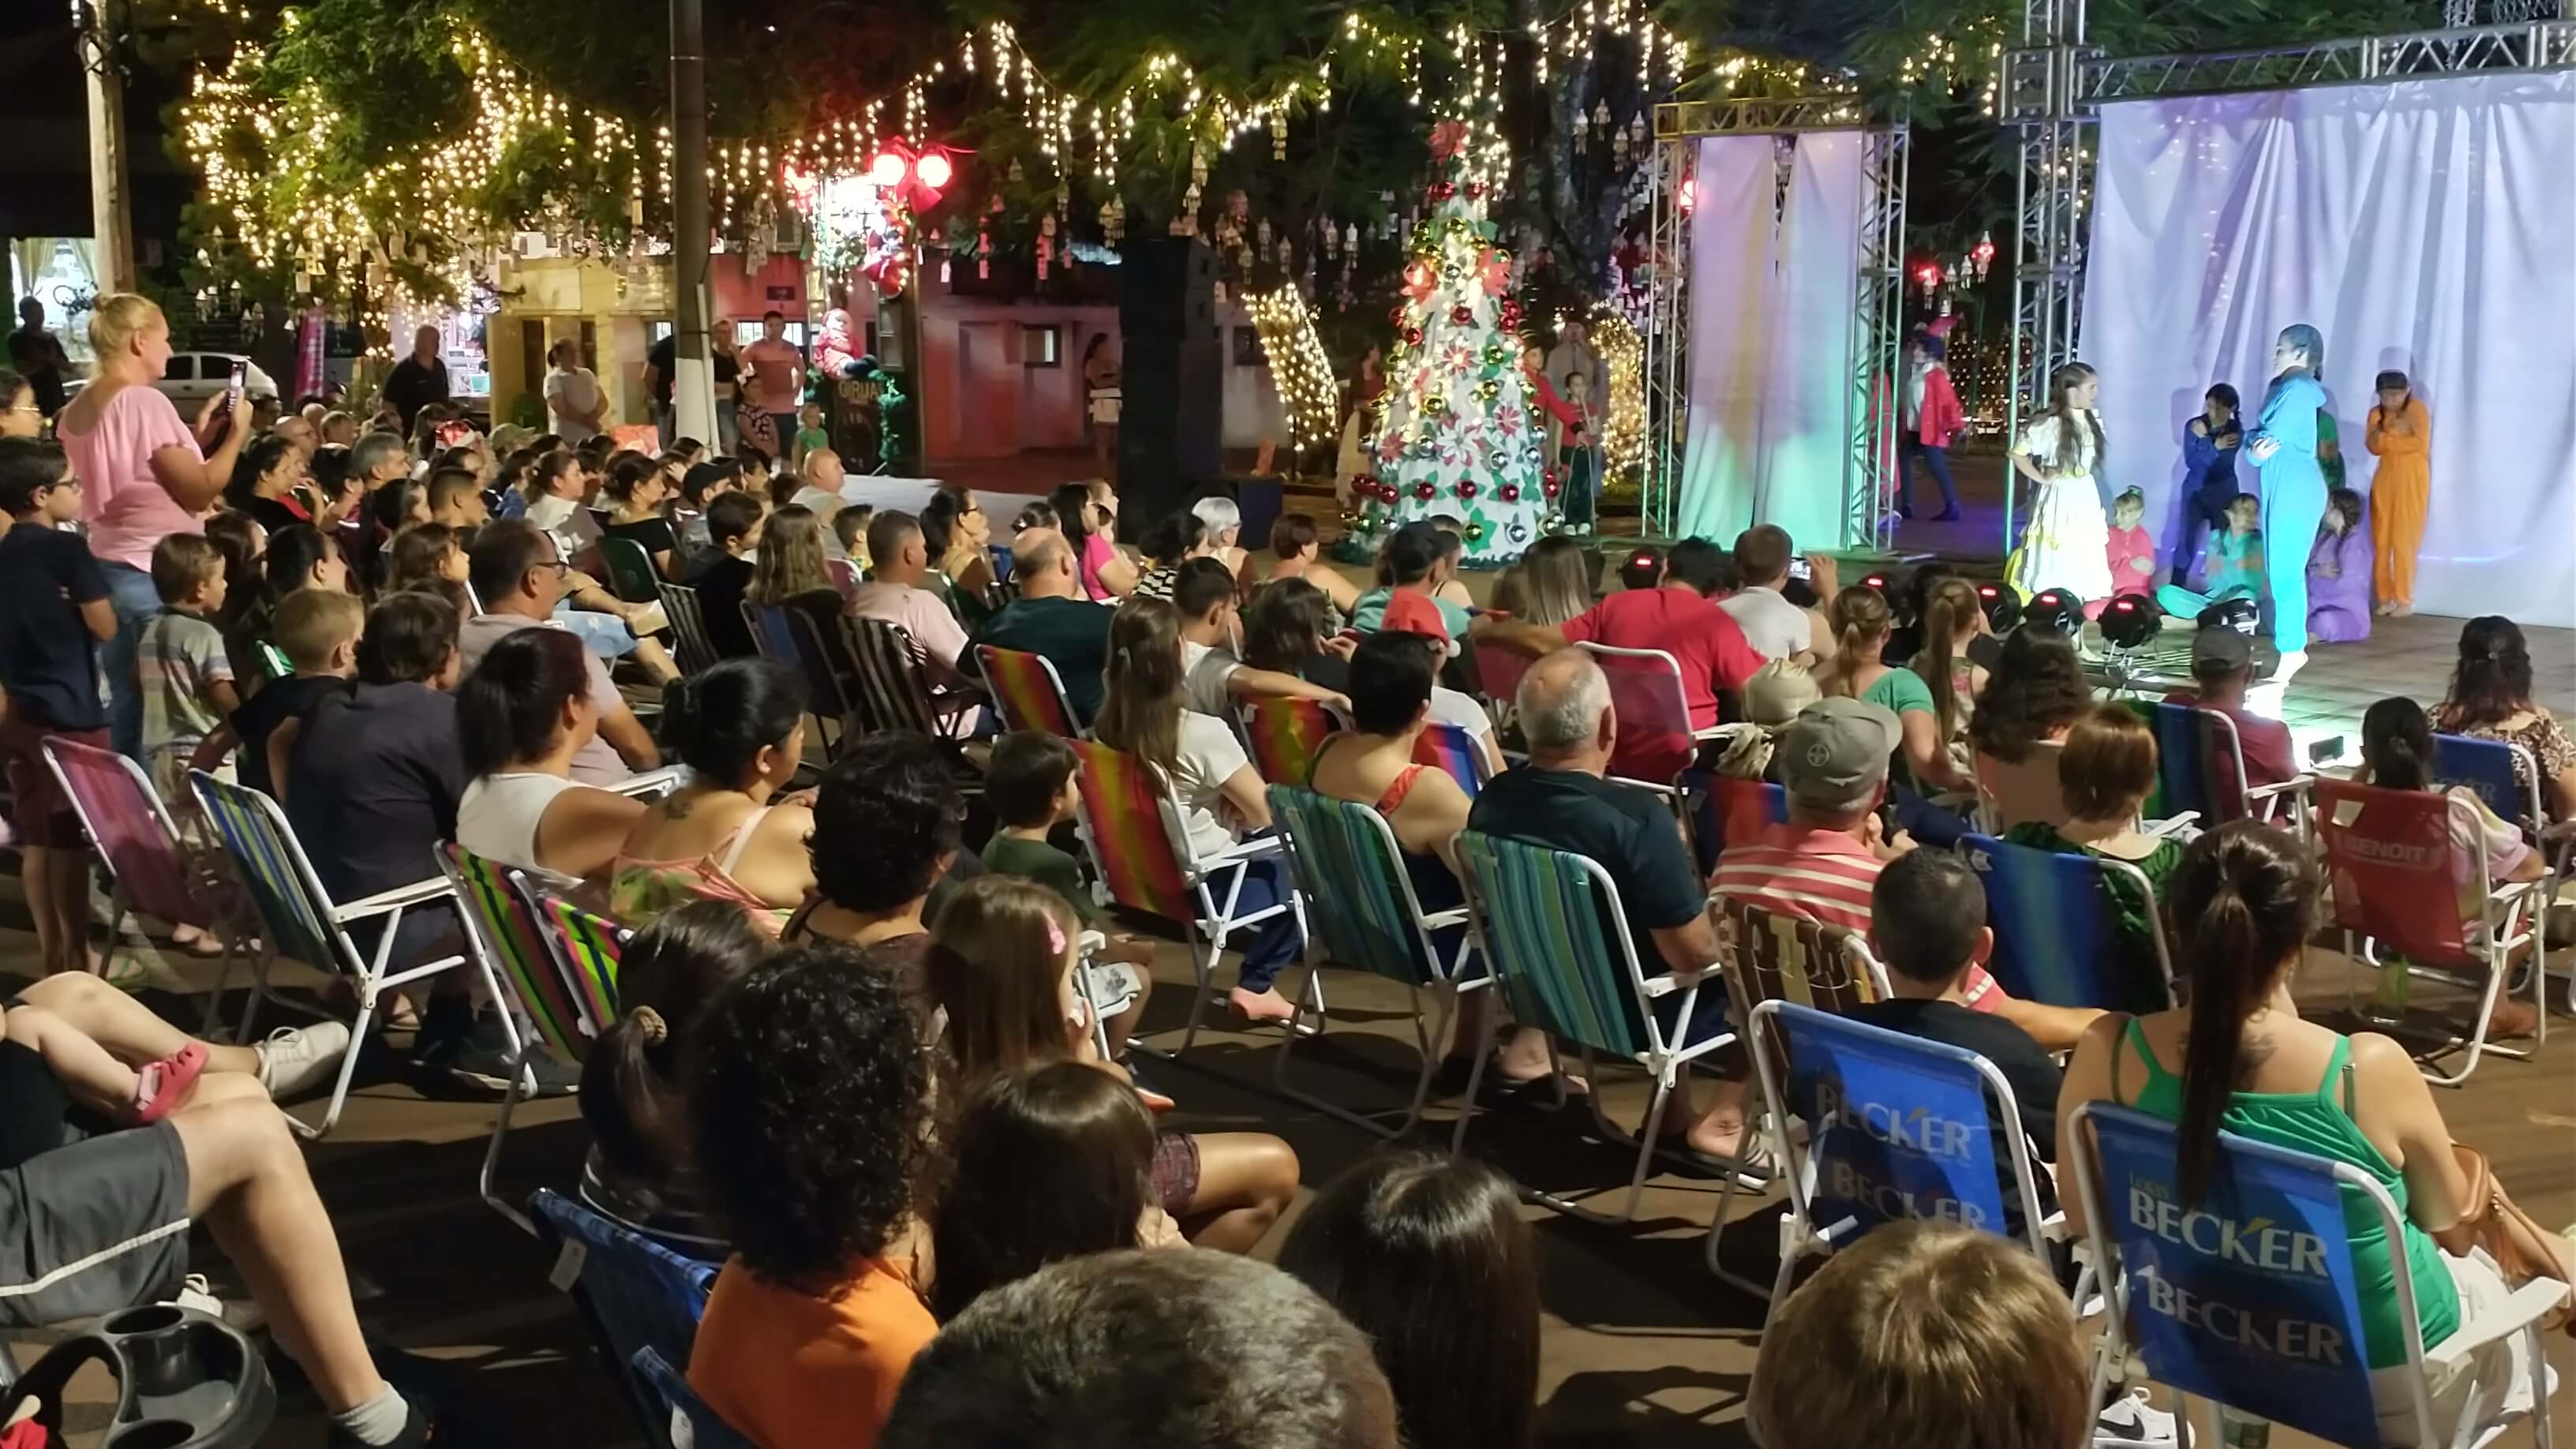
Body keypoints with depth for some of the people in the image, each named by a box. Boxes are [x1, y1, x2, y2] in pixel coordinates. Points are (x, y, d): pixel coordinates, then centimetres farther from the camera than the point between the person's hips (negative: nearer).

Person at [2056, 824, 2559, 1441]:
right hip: (2383, 1374, -3)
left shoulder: (2108, 1052, -23)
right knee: (2483, 1274, 33)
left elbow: (2082, 1218, -6)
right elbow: (2448, 1217, -8)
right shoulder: (2371, 1069, -29)